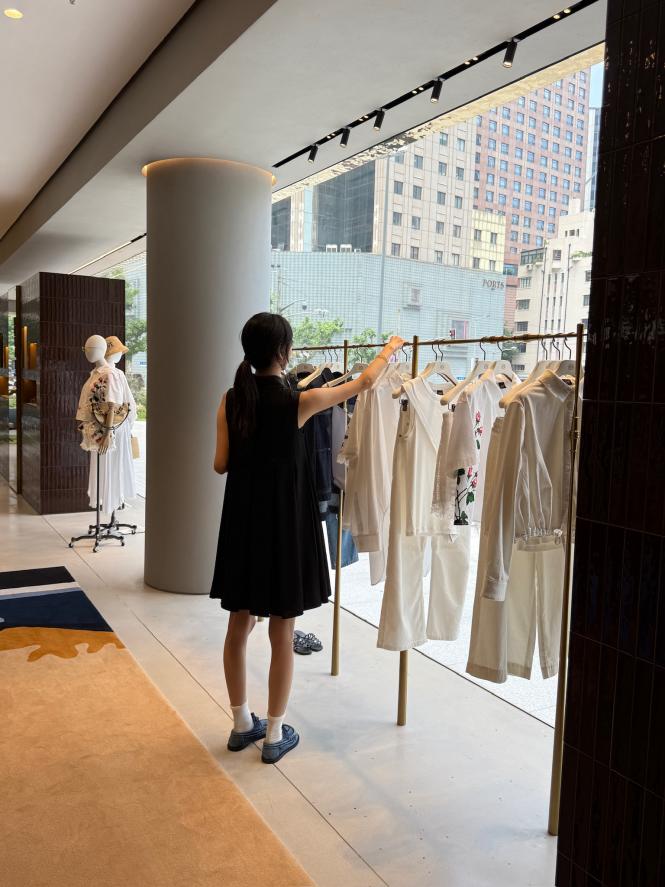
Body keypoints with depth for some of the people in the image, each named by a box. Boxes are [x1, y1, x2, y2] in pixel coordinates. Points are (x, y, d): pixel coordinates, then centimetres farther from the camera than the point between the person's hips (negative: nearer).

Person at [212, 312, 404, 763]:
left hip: (242, 522, 5)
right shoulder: (298, 401, -13)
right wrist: (391, 349, 18)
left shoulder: (231, 400, -3)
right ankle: (275, 734, 21)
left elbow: (221, 464, 3)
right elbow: (364, 381, 1)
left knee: (239, 626, 16)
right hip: (285, 524, -4)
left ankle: (242, 723, 31)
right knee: (282, 632, 8)